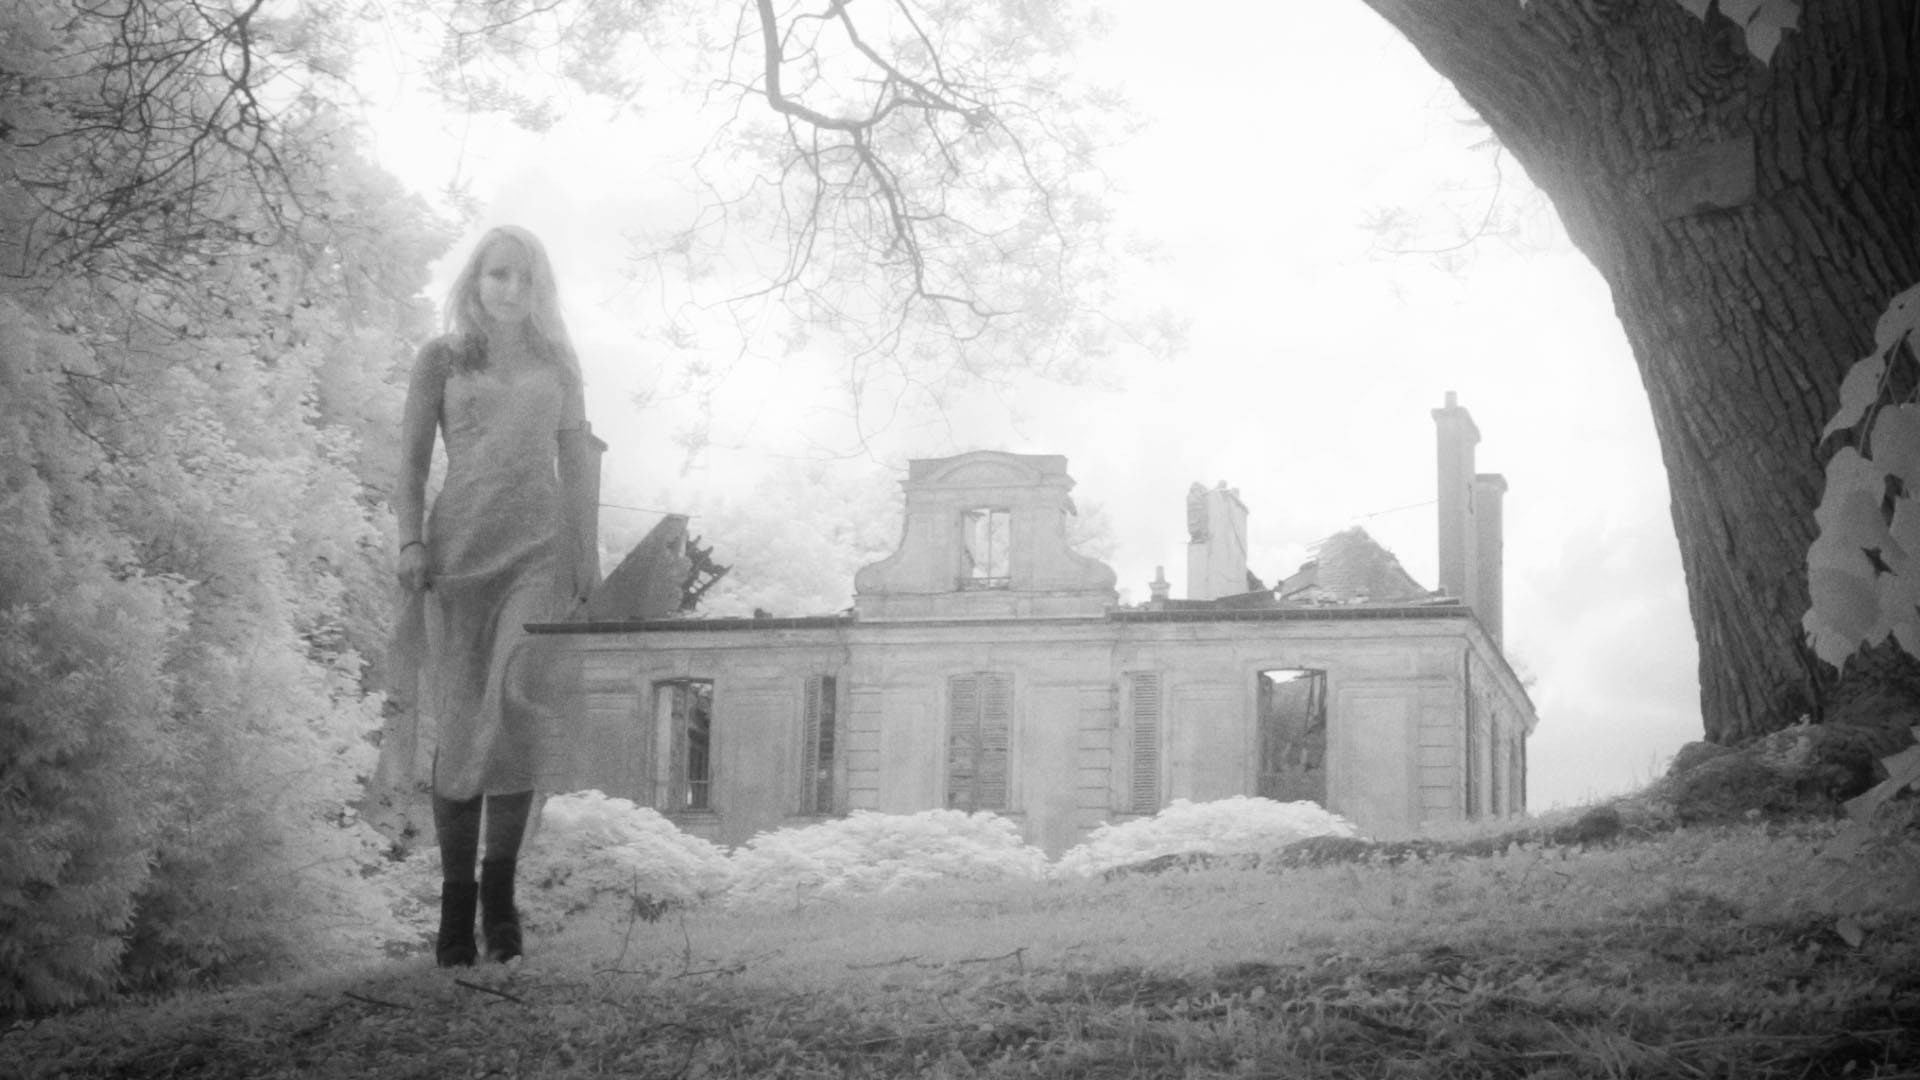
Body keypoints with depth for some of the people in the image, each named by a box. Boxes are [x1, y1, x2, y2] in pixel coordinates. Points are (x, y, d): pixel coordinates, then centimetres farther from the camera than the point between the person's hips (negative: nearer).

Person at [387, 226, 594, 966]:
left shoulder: (557, 364, 18)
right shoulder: (442, 360, 11)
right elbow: (413, 459, 7)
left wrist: (587, 556, 12)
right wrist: (410, 540, -6)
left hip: (539, 546, 1)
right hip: (461, 542, -1)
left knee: (515, 699, -19)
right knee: (457, 717, -4)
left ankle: (500, 882, -12)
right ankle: (455, 904, 0)